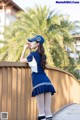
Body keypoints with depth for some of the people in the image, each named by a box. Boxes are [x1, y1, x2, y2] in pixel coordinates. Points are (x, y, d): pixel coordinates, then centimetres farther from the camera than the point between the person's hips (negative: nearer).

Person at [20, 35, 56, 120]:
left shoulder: (33, 54, 0)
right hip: (46, 82, 7)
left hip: (39, 82, -7)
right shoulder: (42, 55, 21)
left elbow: (21, 60, 16)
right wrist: (30, 49, 34)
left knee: (41, 112, -7)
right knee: (47, 110, 3)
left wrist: (25, 49, 21)